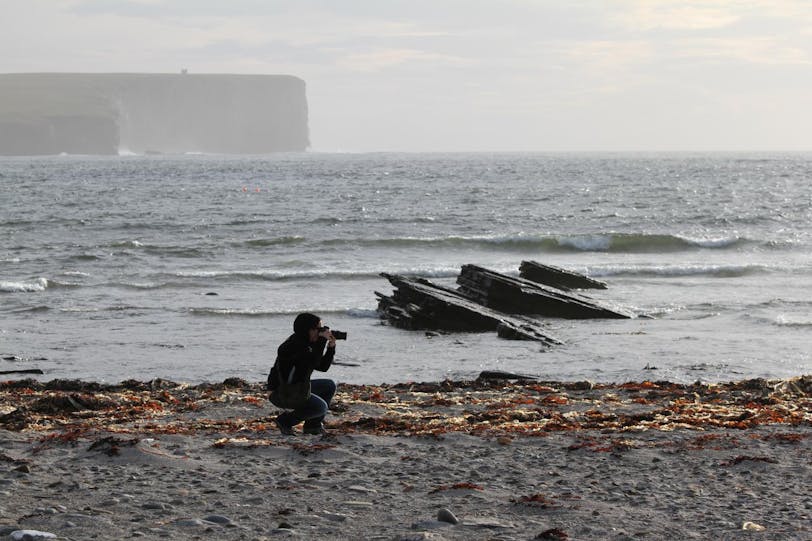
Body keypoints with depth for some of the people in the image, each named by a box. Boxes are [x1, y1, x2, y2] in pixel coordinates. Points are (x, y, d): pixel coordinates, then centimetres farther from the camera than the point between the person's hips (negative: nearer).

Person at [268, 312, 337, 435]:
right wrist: (322, 340, -26)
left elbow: (323, 367, 13)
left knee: (329, 386, 12)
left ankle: (313, 425, 11)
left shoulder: (306, 344, 11)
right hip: (281, 393, -10)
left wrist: (331, 347, 0)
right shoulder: (294, 344, -20)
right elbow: (312, 362, -32)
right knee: (320, 407, -23)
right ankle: (285, 421, -6)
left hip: (297, 387, 10)